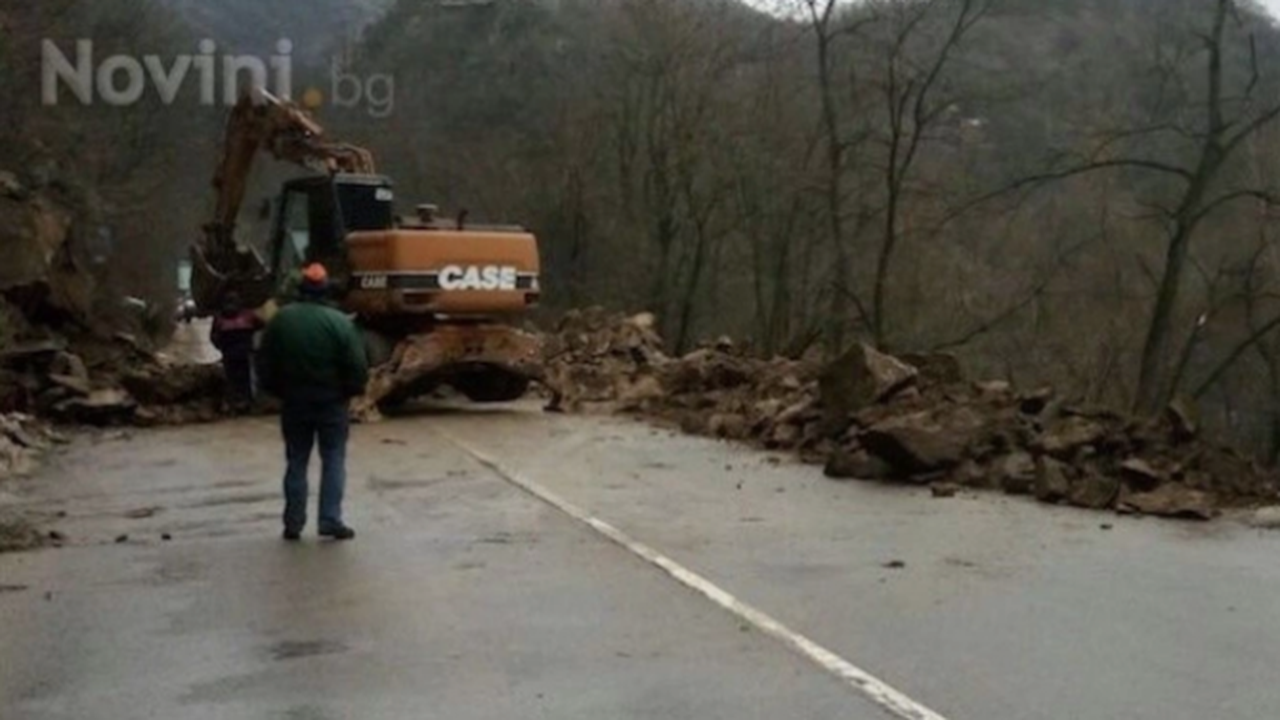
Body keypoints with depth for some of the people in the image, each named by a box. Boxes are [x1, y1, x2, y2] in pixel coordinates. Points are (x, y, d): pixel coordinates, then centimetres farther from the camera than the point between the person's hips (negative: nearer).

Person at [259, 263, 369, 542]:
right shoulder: (339, 322, -12)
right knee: (333, 461, 6)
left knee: (296, 462, 11)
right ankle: (330, 521, 1)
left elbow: (266, 365, 3)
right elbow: (357, 366, -13)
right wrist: (350, 390, 5)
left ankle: (293, 524, 12)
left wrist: (278, 391, 15)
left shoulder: (281, 320, -2)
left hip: (293, 402, 3)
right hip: (331, 402, -3)